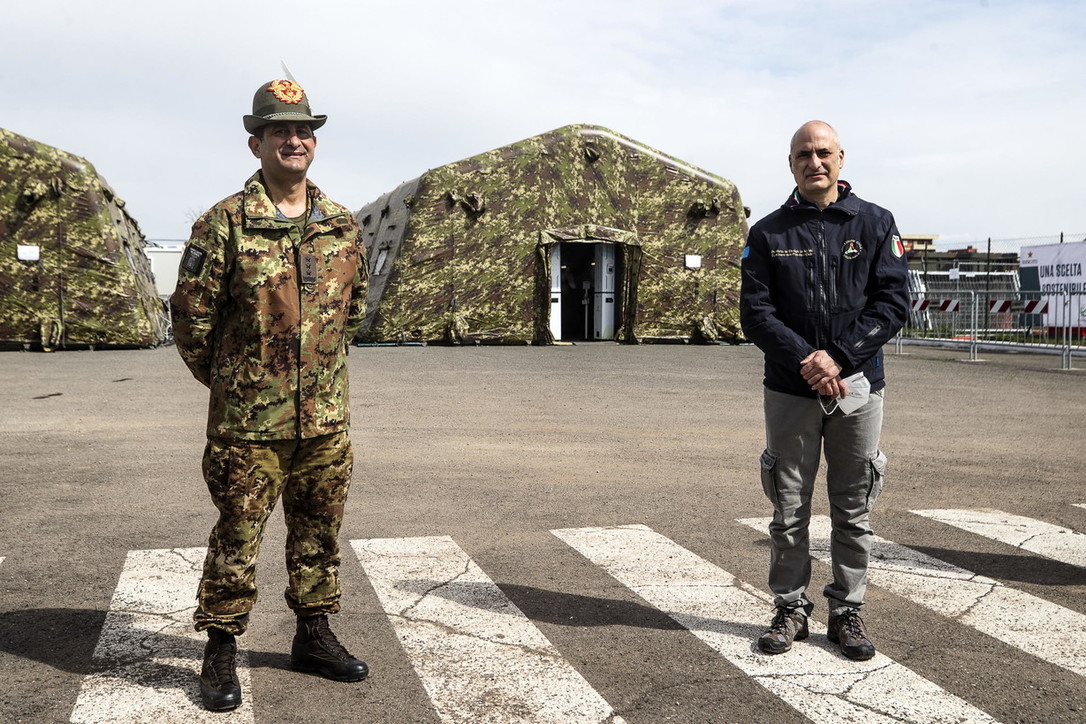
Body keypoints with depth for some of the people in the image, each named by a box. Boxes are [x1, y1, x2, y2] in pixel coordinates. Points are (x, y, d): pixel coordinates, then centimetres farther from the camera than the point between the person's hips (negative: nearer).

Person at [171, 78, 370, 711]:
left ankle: (314, 636, 30)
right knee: (237, 538, 5)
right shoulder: (224, 223, -7)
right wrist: (225, 379, 7)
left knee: (319, 533, 14)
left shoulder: (344, 226, 6)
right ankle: (221, 653, 20)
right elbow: (192, 313, -2)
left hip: (327, 417, 4)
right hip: (249, 420, -4)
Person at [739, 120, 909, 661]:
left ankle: (847, 612, 21)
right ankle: (790, 609, 19)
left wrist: (838, 357, -15)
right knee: (789, 509, 7)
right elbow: (754, 312, -3)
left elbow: (894, 302, -4)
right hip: (789, 391, 0)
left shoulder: (875, 224, 4)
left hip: (858, 388, 0)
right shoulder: (768, 233, 4)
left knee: (853, 510, 8)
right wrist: (805, 358, -17)